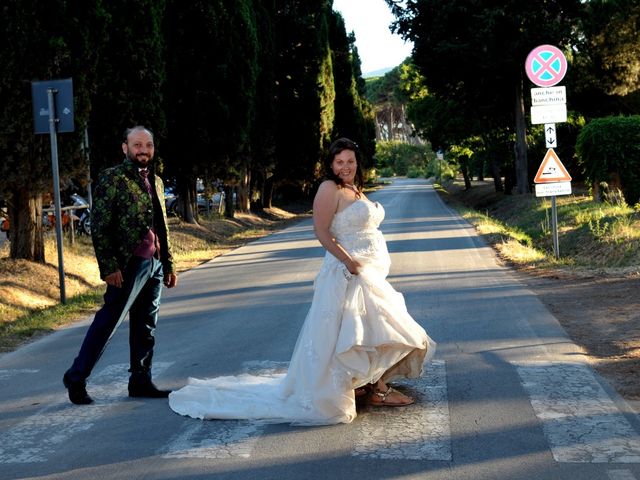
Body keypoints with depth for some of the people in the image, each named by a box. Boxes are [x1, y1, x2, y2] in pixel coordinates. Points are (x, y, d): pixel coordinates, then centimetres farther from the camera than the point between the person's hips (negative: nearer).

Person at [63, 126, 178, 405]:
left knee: (146, 326, 11)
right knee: (109, 320, -6)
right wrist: (109, 267, -17)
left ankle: (140, 381, 19)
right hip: (129, 265, -7)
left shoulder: (155, 181, 15)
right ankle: (77, 377, 4)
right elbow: (99, 227, -11)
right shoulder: (112, 179, -7)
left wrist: (168, 265, 17)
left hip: (155, 264, 7)